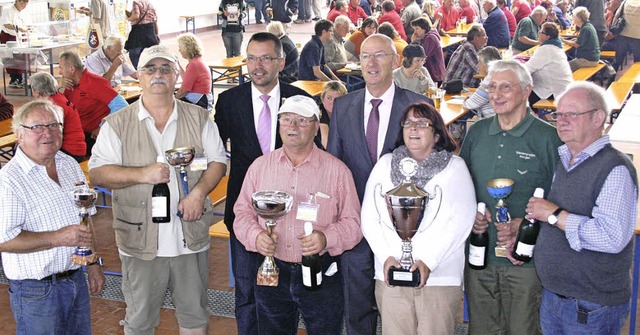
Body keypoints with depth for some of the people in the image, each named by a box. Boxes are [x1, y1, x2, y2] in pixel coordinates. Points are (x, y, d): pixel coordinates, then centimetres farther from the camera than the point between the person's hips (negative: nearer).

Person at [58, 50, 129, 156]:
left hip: (94, 136, -7)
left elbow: (121, 106, -20)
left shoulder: (95, 83, -11)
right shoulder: (70, 85, 12)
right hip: (78, 134, 7)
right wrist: (61, 88, -1)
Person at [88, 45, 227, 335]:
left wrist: (199, 191, -12)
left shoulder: (199, 118, 6)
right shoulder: (118, 124, 0)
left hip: (190, 235, 2)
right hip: (140, 239, -1)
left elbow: (218, 161, 5)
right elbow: (97, 173, -5)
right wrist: (142, 174, -19)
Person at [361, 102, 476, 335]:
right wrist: (386, 256, -7)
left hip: (440, 276, -2)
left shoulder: (454, 166, 5)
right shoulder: (385, 164, 11)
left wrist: (428, 261, -14)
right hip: (390, 275, 2)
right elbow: (369, 217, 7)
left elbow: (462, 219, -5)